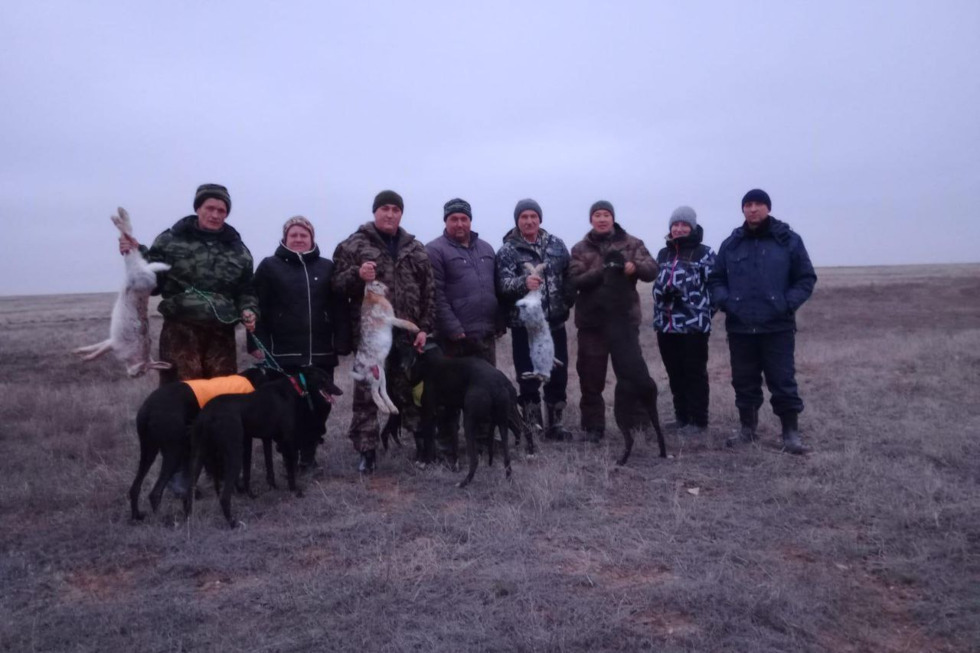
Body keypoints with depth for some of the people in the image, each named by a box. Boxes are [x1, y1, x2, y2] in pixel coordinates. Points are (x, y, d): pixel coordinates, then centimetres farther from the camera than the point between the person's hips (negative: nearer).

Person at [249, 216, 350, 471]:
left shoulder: (327, 267, 11)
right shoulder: (270, 266, 6)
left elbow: (339, 308, 7)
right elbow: (258, 308, 1)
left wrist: (342, 342, -1)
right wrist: (257, 343, -8)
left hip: (321, 352, 2)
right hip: (283, 352, -2)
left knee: (320, 402, 4)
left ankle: (308, 451, 18)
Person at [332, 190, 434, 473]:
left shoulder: (415, 249, 12)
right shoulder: (354, 245, 1)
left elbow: (428, 291, 10)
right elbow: (338, 284, -2)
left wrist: (424, 327, 3)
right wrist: (357, 276, -22)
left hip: (407, 333, 3)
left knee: (409, 390, 13)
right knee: (366, 393, 1)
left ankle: (422, 442, 27)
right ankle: (367, 451, 9)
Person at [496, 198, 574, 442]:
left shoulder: (556, 245, 8)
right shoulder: (507, 250, -5)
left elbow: (568, 277, 13)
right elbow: (503, 283, -20)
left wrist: (568, 303, 4)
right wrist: (523, 282, -38)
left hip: (555, 323, 4)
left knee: (558, 375, 10)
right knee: (528, 378, 3)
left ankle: (555, 424, 25)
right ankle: (531, 427, 15)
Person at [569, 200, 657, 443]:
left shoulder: (632, 243, 6)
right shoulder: (580, 249, 7)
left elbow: (651, 270, -6)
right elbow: (575, 280, -7)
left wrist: (635, 266, -28)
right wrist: (602, 271, -21)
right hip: (592, 321, 1)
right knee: (591, 376, 4)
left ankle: (639, 423, 18)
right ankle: (593, 427, 14)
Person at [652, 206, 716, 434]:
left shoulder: (705, 253, -2)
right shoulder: (663, 254, 15)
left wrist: (704, 314, -12)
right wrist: (657, 320, 9)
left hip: (694, 325, -5)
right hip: (667, 325, 6)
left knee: (695, 374, 1)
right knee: (675, 375, 12)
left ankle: (698, 421, 9)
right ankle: (681, 418, 22)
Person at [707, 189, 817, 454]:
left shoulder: (789, 240, 1)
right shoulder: (731, 244, 8)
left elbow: (806, 278, 2)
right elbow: (716, 279, 13)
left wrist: (788, 304, -11)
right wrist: (724, 301, -5)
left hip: (777, 327, -3)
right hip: (739, 328, 3)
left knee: (783, 381, 0)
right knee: (744, 382, 11)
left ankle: (791, 433, 9)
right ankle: (747, 428, 24)